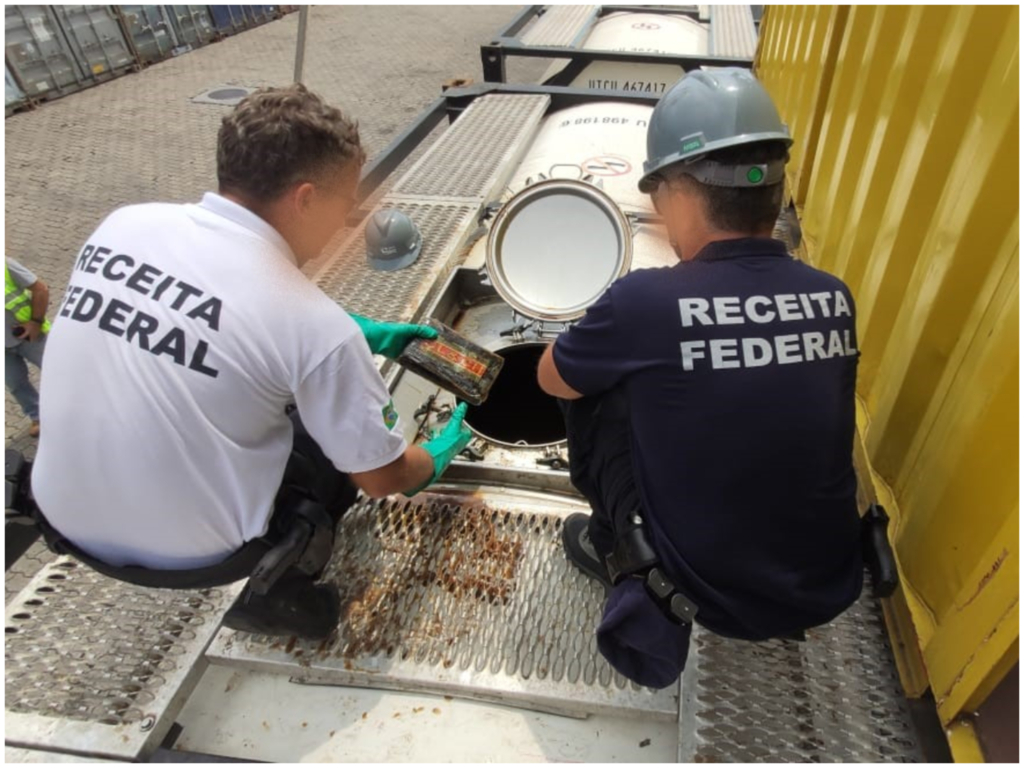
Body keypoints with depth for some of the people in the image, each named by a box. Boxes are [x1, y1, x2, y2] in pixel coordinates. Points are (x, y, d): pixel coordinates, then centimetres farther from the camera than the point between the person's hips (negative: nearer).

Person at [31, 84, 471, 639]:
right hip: (186, 555, -5)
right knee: (352, 438, 13)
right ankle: (275, 591, 8)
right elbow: (382, 478, -10)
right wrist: (437, 457, 12)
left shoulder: (123, 224, -7)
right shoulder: (317, 326, -24)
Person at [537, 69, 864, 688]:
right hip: (832, 591, 5)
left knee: (593, 389, 4)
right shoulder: (834, 298, -7)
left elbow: (551, 378, -4)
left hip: (713, 596, -4)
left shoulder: (646, 301, -23)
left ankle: (624, 550, 19)